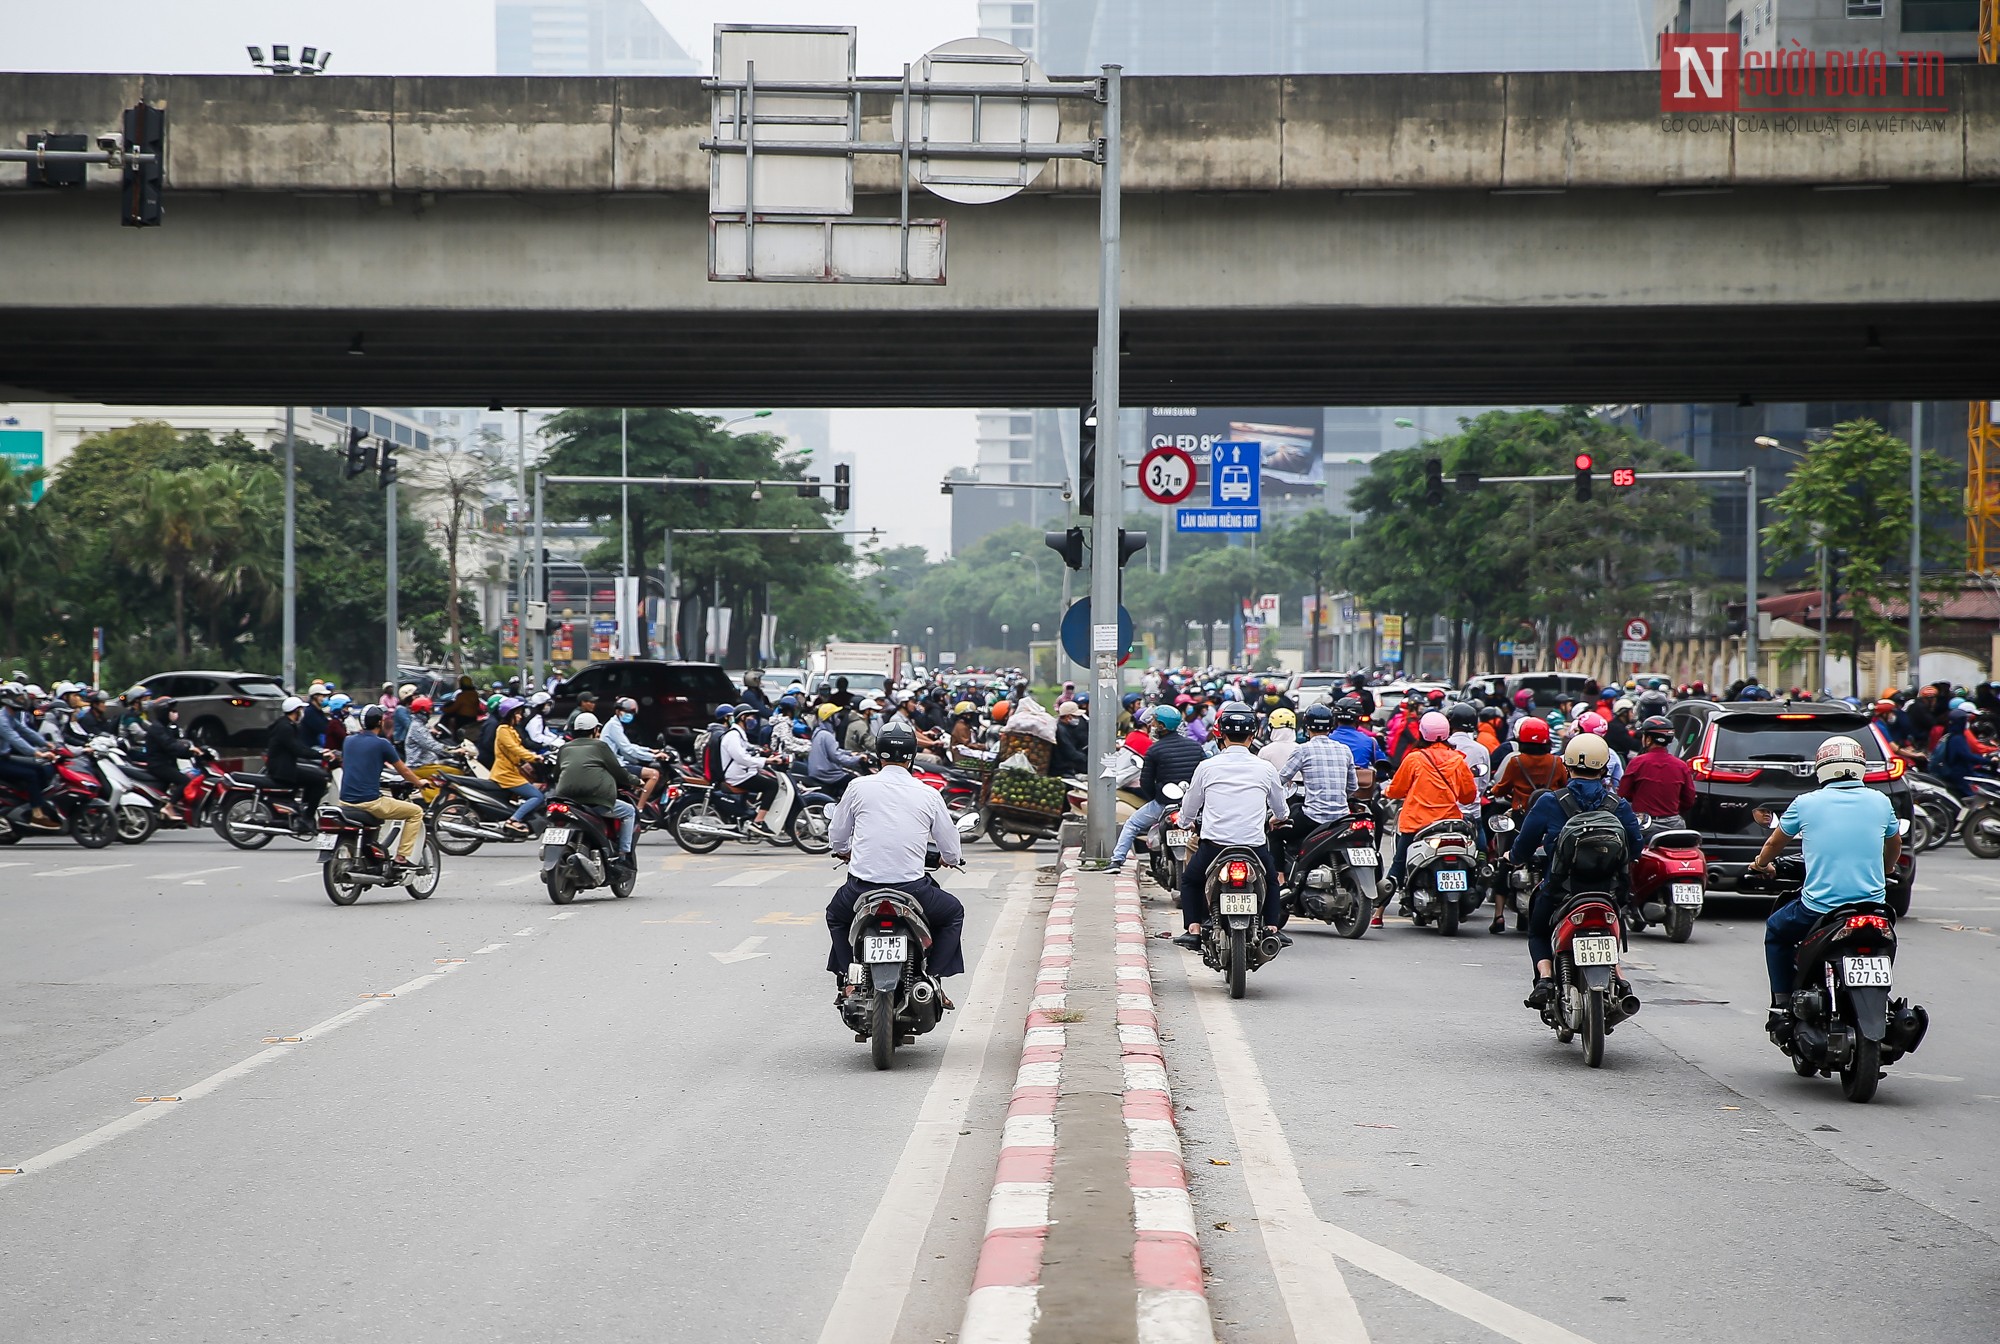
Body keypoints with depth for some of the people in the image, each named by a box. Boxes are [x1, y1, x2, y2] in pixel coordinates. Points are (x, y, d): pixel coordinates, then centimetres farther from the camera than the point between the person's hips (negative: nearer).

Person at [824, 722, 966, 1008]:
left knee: (836, 914, 34)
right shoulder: (929, 795, 1)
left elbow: (836, 836, 13)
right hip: (912, 886, -1)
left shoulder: (859, 787, 1)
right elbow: (951, 850, 9)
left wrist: (845, 851, 38)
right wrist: (951, 858, 35)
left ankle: (848, 979, 18)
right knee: (953, 914, 27)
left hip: (862, 887, 1)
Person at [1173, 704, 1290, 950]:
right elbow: (1281, 810, 19)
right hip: (1255, 847, 1)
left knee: (1189, 880, 26)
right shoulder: (1265, 769, 1)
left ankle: (1193, 929, 11)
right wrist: (1274, 818, 43)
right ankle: (1272, 927, 16)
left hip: (1213, 846, -1)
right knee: (1271, 880, 31)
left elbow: (1187, 812, 12)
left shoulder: (1206, 767, 0)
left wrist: (1188, 823, 36)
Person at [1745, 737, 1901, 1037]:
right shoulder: (1880, 802, 5)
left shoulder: (1806, 803, 0)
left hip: (1818, 908, -2)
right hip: (1873, 908, 2)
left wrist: (1760, 864, 40)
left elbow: (1774, 842, 18)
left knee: (1776, 930, 26)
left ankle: (1782, 1007, 17)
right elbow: (1895, 846, 25)